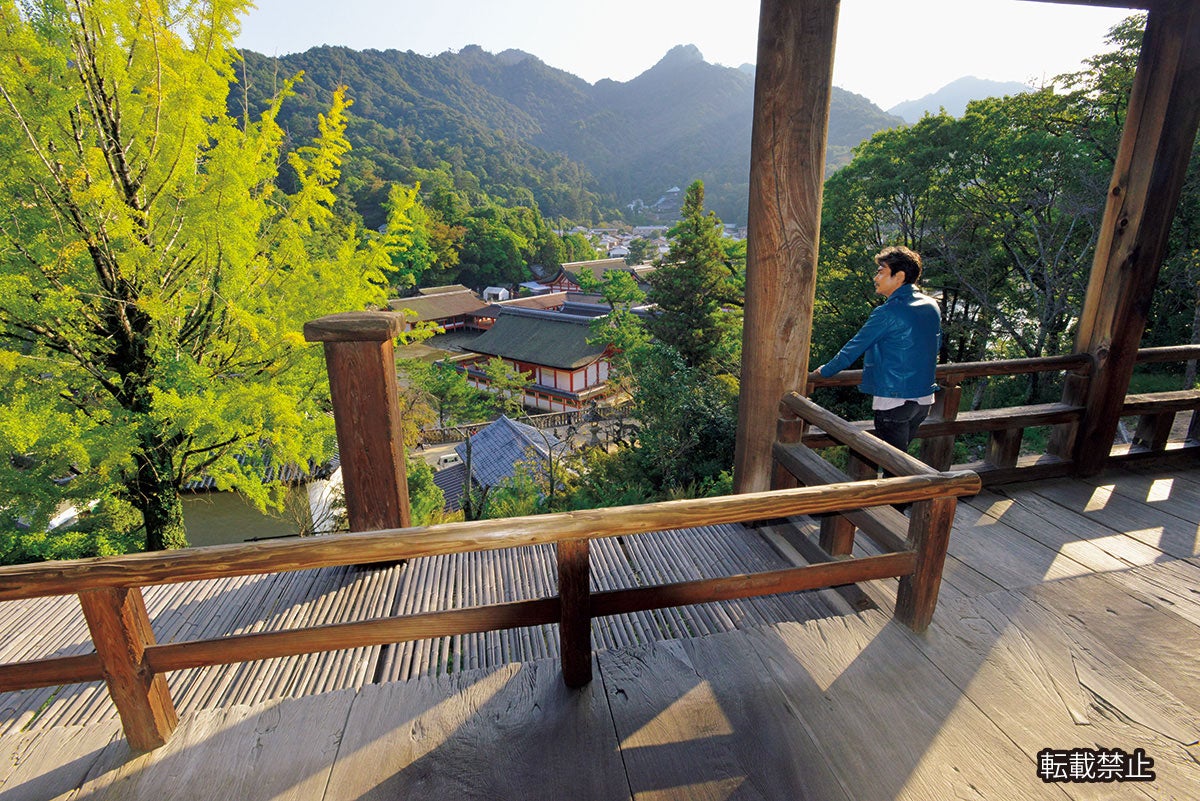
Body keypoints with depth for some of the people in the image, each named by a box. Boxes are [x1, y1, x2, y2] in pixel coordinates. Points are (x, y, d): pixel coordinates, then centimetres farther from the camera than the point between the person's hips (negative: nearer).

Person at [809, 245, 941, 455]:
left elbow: (854, 347, -11)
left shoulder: (888, 312, -17)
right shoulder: (932, 306, 7)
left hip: (894, 400, -8)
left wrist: (823, 372, 1)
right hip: (924, 398, 8)